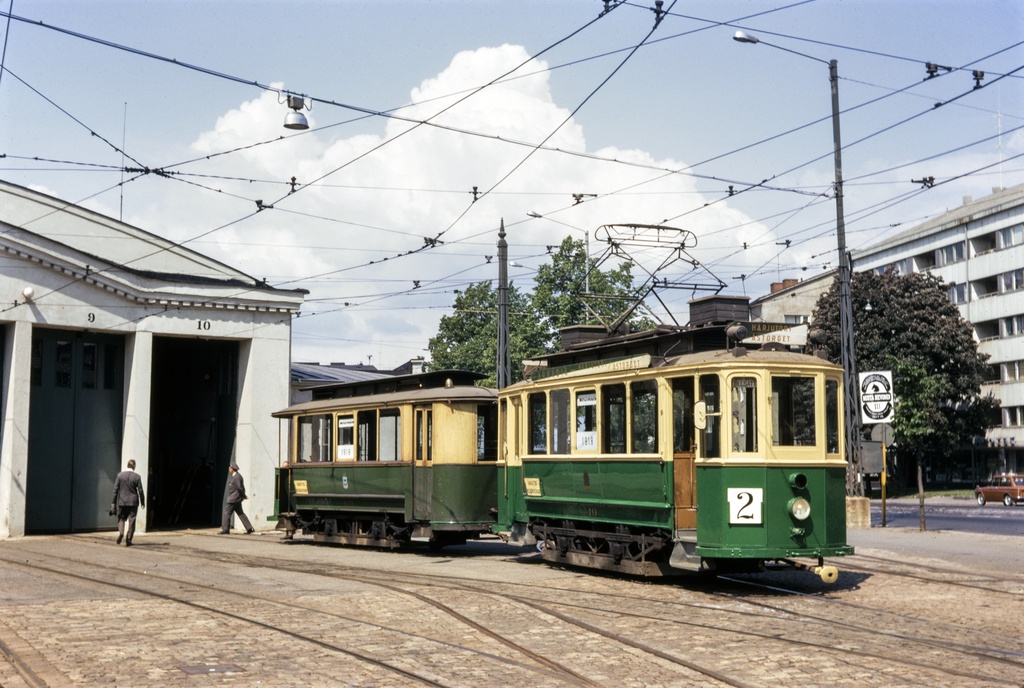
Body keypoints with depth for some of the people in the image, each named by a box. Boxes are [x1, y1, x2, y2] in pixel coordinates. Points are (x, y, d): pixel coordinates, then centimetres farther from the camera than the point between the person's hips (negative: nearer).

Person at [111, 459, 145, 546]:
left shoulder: (120, 475, -2)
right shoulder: (137, 476, -6)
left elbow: (115, 489, 0)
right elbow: (140, 491, -4)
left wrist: (113, 502, 5)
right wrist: (142, 502, 8)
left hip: (122, 501, 1)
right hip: (133, 502, -1)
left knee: (121, 518, 15)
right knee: (131, 520, 5)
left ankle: (120, 532, -10)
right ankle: (128, 540, 3)